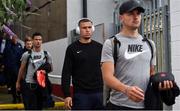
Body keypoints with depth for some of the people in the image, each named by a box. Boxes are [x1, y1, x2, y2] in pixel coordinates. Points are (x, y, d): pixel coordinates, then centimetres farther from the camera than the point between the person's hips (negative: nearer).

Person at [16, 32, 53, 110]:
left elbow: (51, 68, 12)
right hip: (28, 84, -2)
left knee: (39, 106, 12)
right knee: (30, 107, -5)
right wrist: (18, 82, 12)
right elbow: (22, 69, 8)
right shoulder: (26, 54, -1)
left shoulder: (47, 54, 4)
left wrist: (45, 71, -9)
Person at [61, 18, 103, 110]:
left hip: (99, 93, 3)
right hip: (81, 94, -2)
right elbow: (66, 73, -1)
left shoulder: (99, 47, 8)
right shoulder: (72, 48, 1)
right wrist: (67, 95, -8)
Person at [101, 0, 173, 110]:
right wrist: (126, 89, -34)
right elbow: (108, 76, -15)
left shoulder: (149, 44, 10)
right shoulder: (111, 43, -6)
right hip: (120, 105, -5)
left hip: (146, 104, 5)